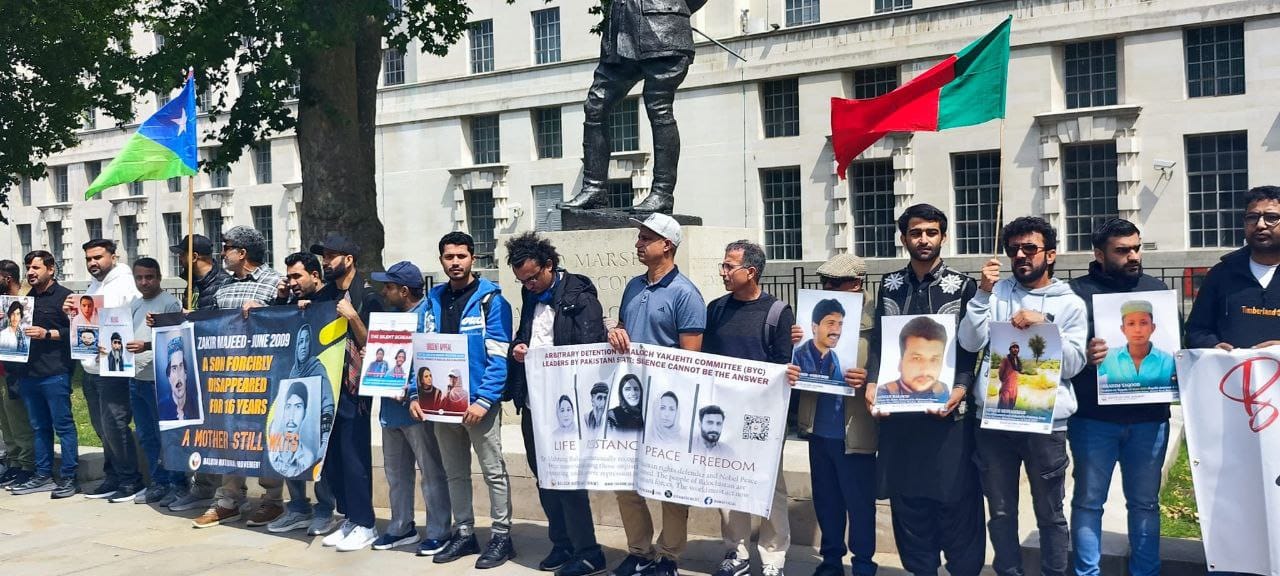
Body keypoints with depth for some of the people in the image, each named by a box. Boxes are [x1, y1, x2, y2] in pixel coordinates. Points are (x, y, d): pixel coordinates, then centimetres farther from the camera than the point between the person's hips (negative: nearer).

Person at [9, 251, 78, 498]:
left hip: (55, 373, -7)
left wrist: (47, 334, -17)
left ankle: (68, 477, 2)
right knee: (39, 427, 12)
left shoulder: (64, 297, -4)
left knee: (63, 425, -2)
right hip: (29, 373, 7)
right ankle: (43, 475, 19)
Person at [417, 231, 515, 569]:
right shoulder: (433, 301, 8)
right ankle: (463, 533, 27)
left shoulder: (491, 300, -8)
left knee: (493, 472, 3)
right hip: (442, 403, 6)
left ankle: (501, 536, 13)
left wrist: (483, 400, -21)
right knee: (455, 473, 15)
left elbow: (498, 357, -13)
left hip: (479, 402, -5)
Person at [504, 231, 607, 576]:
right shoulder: (530, 296, 13)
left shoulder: (579, 297, -10)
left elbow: (590, 352, -16)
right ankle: (562, 544, 24)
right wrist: (517, 350, 1)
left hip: (564, 405, -7)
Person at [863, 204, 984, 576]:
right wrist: (873, 386, -5)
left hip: (949, 410, -3)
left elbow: (971, 346, -3)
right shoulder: (890, 285, 11)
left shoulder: (963, 286, 2)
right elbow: (878, 342, 9)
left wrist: (960, 389, -18)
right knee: (907, 501, 9)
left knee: (956, 499, -1)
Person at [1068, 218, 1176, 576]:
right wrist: (1082, 356, -24)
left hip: (1149, 416, 3)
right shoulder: (1077, 292, -1)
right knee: (1088, 501, 5)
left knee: (1145, 502, 12)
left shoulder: (1157, 289, 13)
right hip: (1093, 416, -3)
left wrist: (1175, 365, -3)